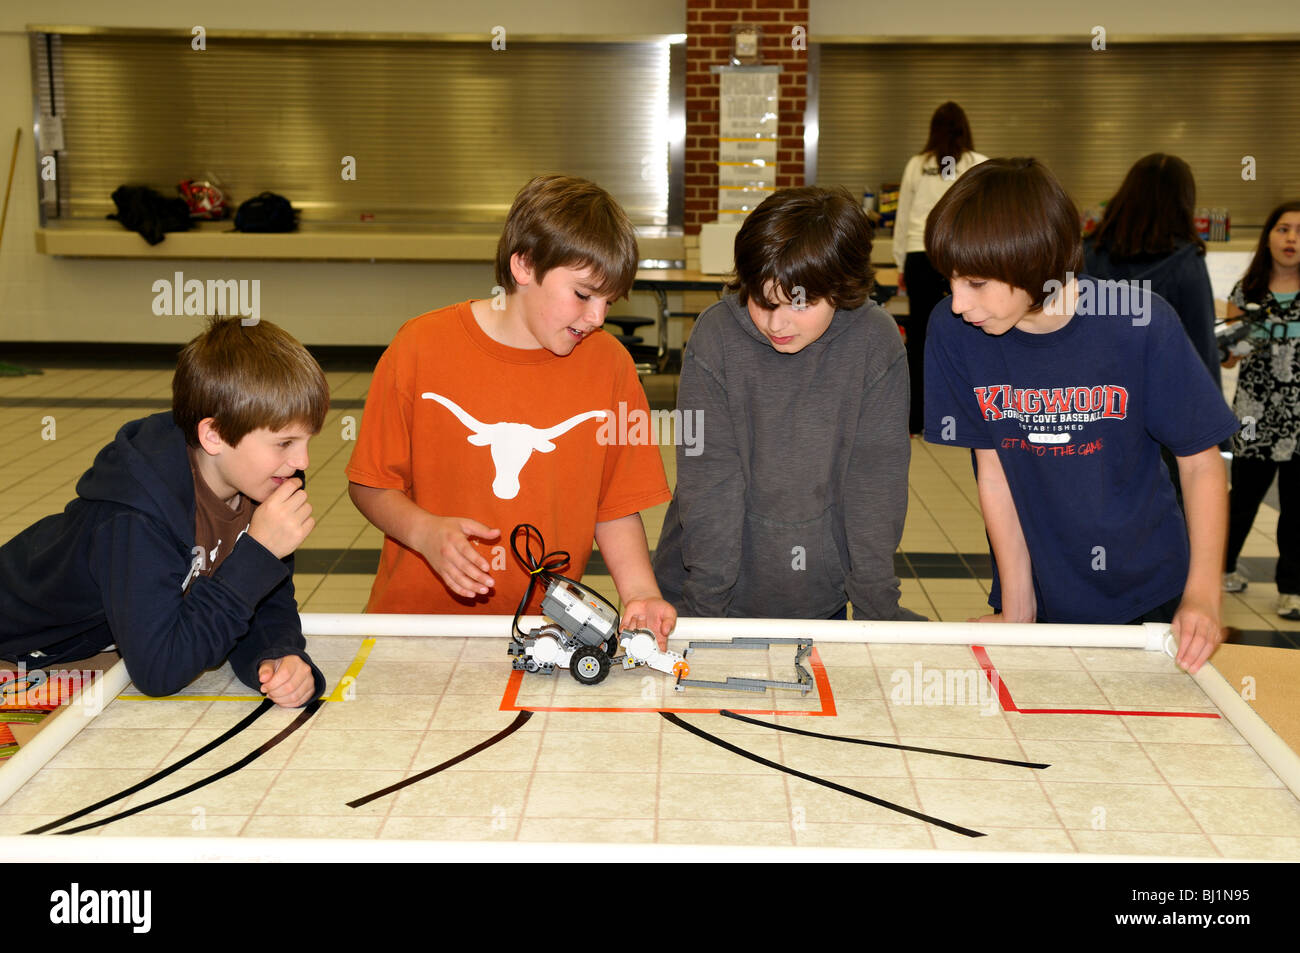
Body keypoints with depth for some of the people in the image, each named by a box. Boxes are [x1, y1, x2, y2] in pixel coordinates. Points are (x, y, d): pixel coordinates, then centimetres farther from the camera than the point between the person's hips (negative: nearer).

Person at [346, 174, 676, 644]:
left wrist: (639, 593, -10)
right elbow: (370, 484, 2)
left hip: (546, 626, 1)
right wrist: (426, 532, -15)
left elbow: (616, 508, 5)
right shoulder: (421, 347, -5)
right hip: (418, 616, -1)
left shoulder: (609, 364, 0)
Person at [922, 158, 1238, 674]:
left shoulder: (1142, 325, -18)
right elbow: (993, 470, -8)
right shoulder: (952, 331, -14)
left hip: (1147, 597, -1)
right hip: (1038, 599, 1)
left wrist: (1203, 593, -17)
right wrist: (1016, 609, -7)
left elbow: (1201, 458, -8)